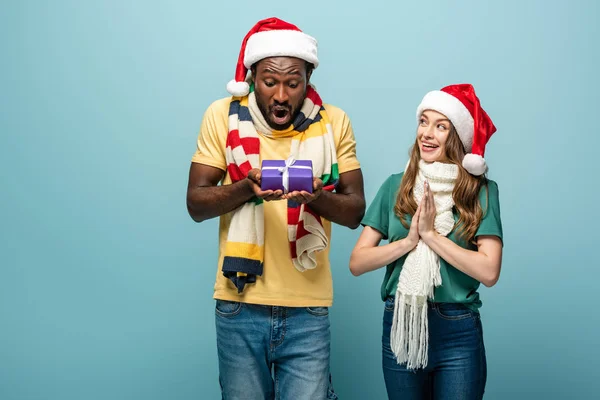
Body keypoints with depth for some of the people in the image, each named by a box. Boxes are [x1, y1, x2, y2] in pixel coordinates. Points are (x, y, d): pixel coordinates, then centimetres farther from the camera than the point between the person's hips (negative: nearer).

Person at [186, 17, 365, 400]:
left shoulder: (334, 122, -1)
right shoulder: (223, 115, -2)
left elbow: (355, 212, -1)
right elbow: (196, 205, -2)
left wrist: (315, 195, -22)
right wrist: (246, 186, -21)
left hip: (308, 306, 0)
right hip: (239, 302, 1)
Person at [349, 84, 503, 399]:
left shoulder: (481, 191, -4)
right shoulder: (396, 186, 3)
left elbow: (488, 271, -14)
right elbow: (357, 262, -2)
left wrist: (431, 235, -14)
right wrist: (409, 240, -14)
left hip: (458, 333, -2)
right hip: (399, 326, 2)